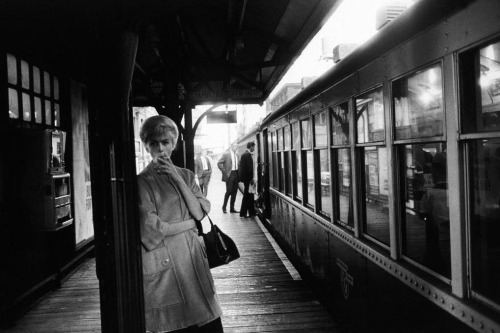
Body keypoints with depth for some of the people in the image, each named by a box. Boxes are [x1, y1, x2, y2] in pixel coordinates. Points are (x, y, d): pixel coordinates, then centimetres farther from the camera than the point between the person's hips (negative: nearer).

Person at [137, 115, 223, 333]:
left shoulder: (186, 175, 11)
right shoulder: (142, 181, -5)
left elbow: (200, 212, -2)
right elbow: (151, 228, -13)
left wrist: (177, 179, -8)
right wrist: (190, 222, -4)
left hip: (193, 256, 4)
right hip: (164, 262, -4)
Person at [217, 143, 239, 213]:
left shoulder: (237, 155, 12)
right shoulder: (226, 154, -5)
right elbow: (219, 163, -8)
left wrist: (239, 173, 8)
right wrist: (224, 172, -10)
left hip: (236, 174, 6)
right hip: (230, 174, -6)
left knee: (234, 192, 6)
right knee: (229, 191, -5)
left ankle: (232, 208, 14)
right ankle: (224, 207, 12)